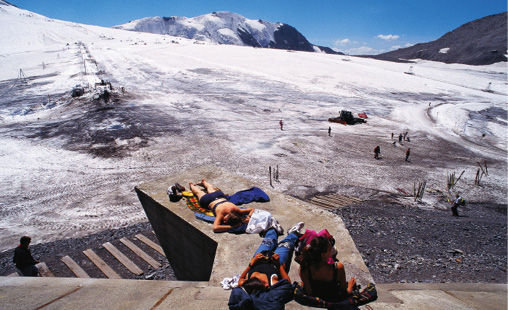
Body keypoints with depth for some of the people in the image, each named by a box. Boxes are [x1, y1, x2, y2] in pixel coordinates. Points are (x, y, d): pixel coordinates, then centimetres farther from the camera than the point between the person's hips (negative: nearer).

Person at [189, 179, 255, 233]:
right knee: (198, 192, 33)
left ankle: (204, 182, 69)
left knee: (211, 189, 39)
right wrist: (232, 227, -64)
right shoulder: (221, 212, -49)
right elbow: (215, 228, -63)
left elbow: (252, 210, -30)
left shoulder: (236, 210, -42)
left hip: (221, 196, 3)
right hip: (207, 200, -3)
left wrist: (249, 217, -50)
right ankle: (191, 185, 63)